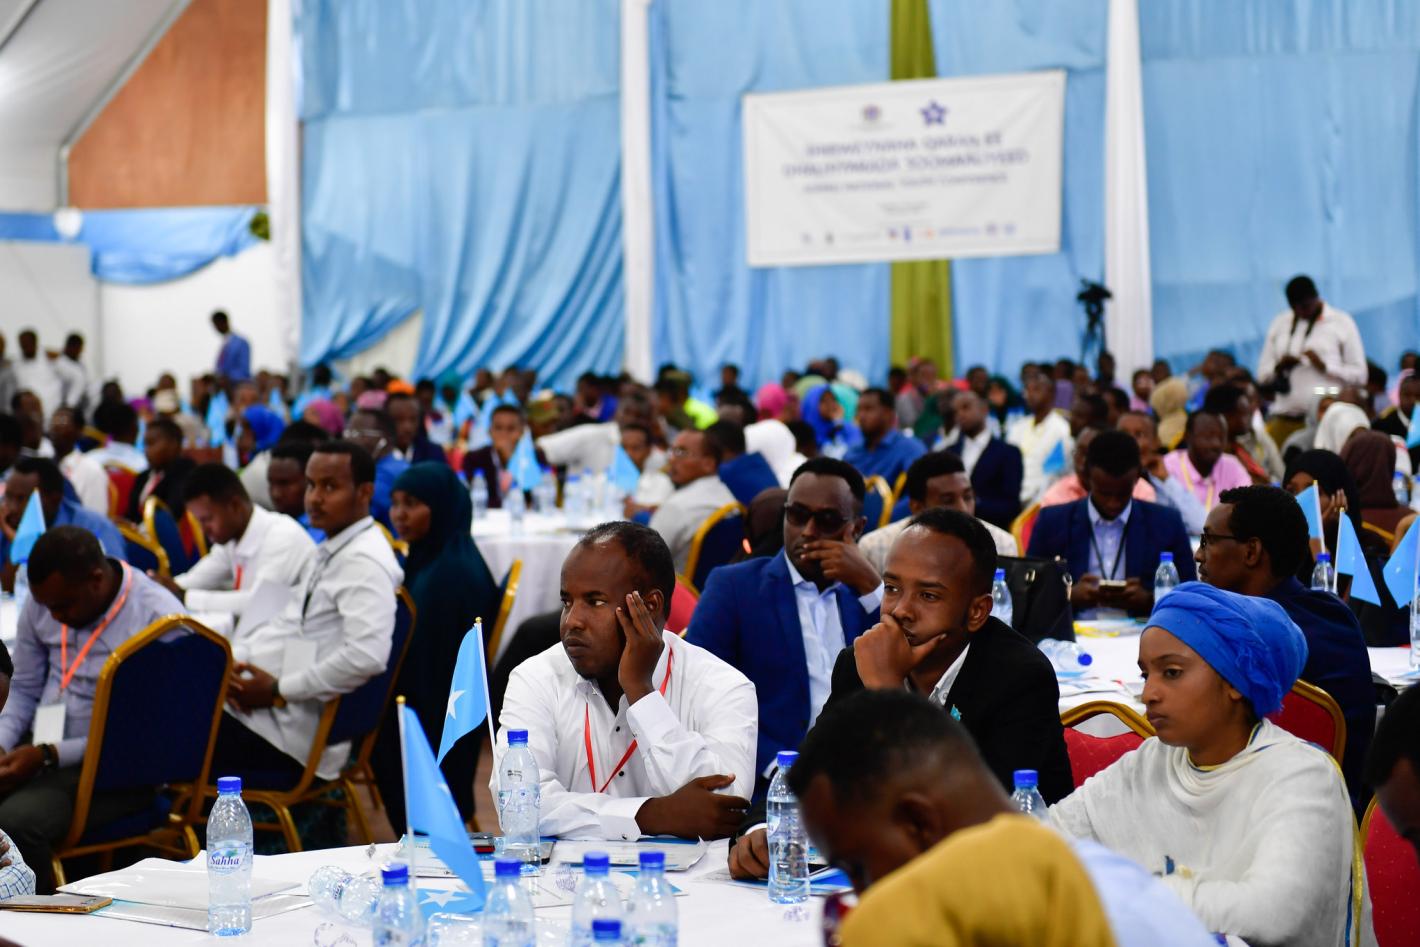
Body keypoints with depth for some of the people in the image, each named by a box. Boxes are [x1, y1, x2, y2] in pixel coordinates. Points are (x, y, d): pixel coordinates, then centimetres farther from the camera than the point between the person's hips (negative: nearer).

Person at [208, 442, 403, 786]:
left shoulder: (364, 561, -15)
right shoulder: (330, 551, 16)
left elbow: (368, 655, -28)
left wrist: (279, 690, -18)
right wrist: (235, 657, 2)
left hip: (293, 729, -10)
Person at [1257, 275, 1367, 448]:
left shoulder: (1342, 323, 7)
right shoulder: (1280, 323, 17)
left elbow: (1359, 374, 3)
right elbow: (1262, 374, 16)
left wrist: (1325, 366, -11)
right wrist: (1279, 367, -6)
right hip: (1284, 419, 3)